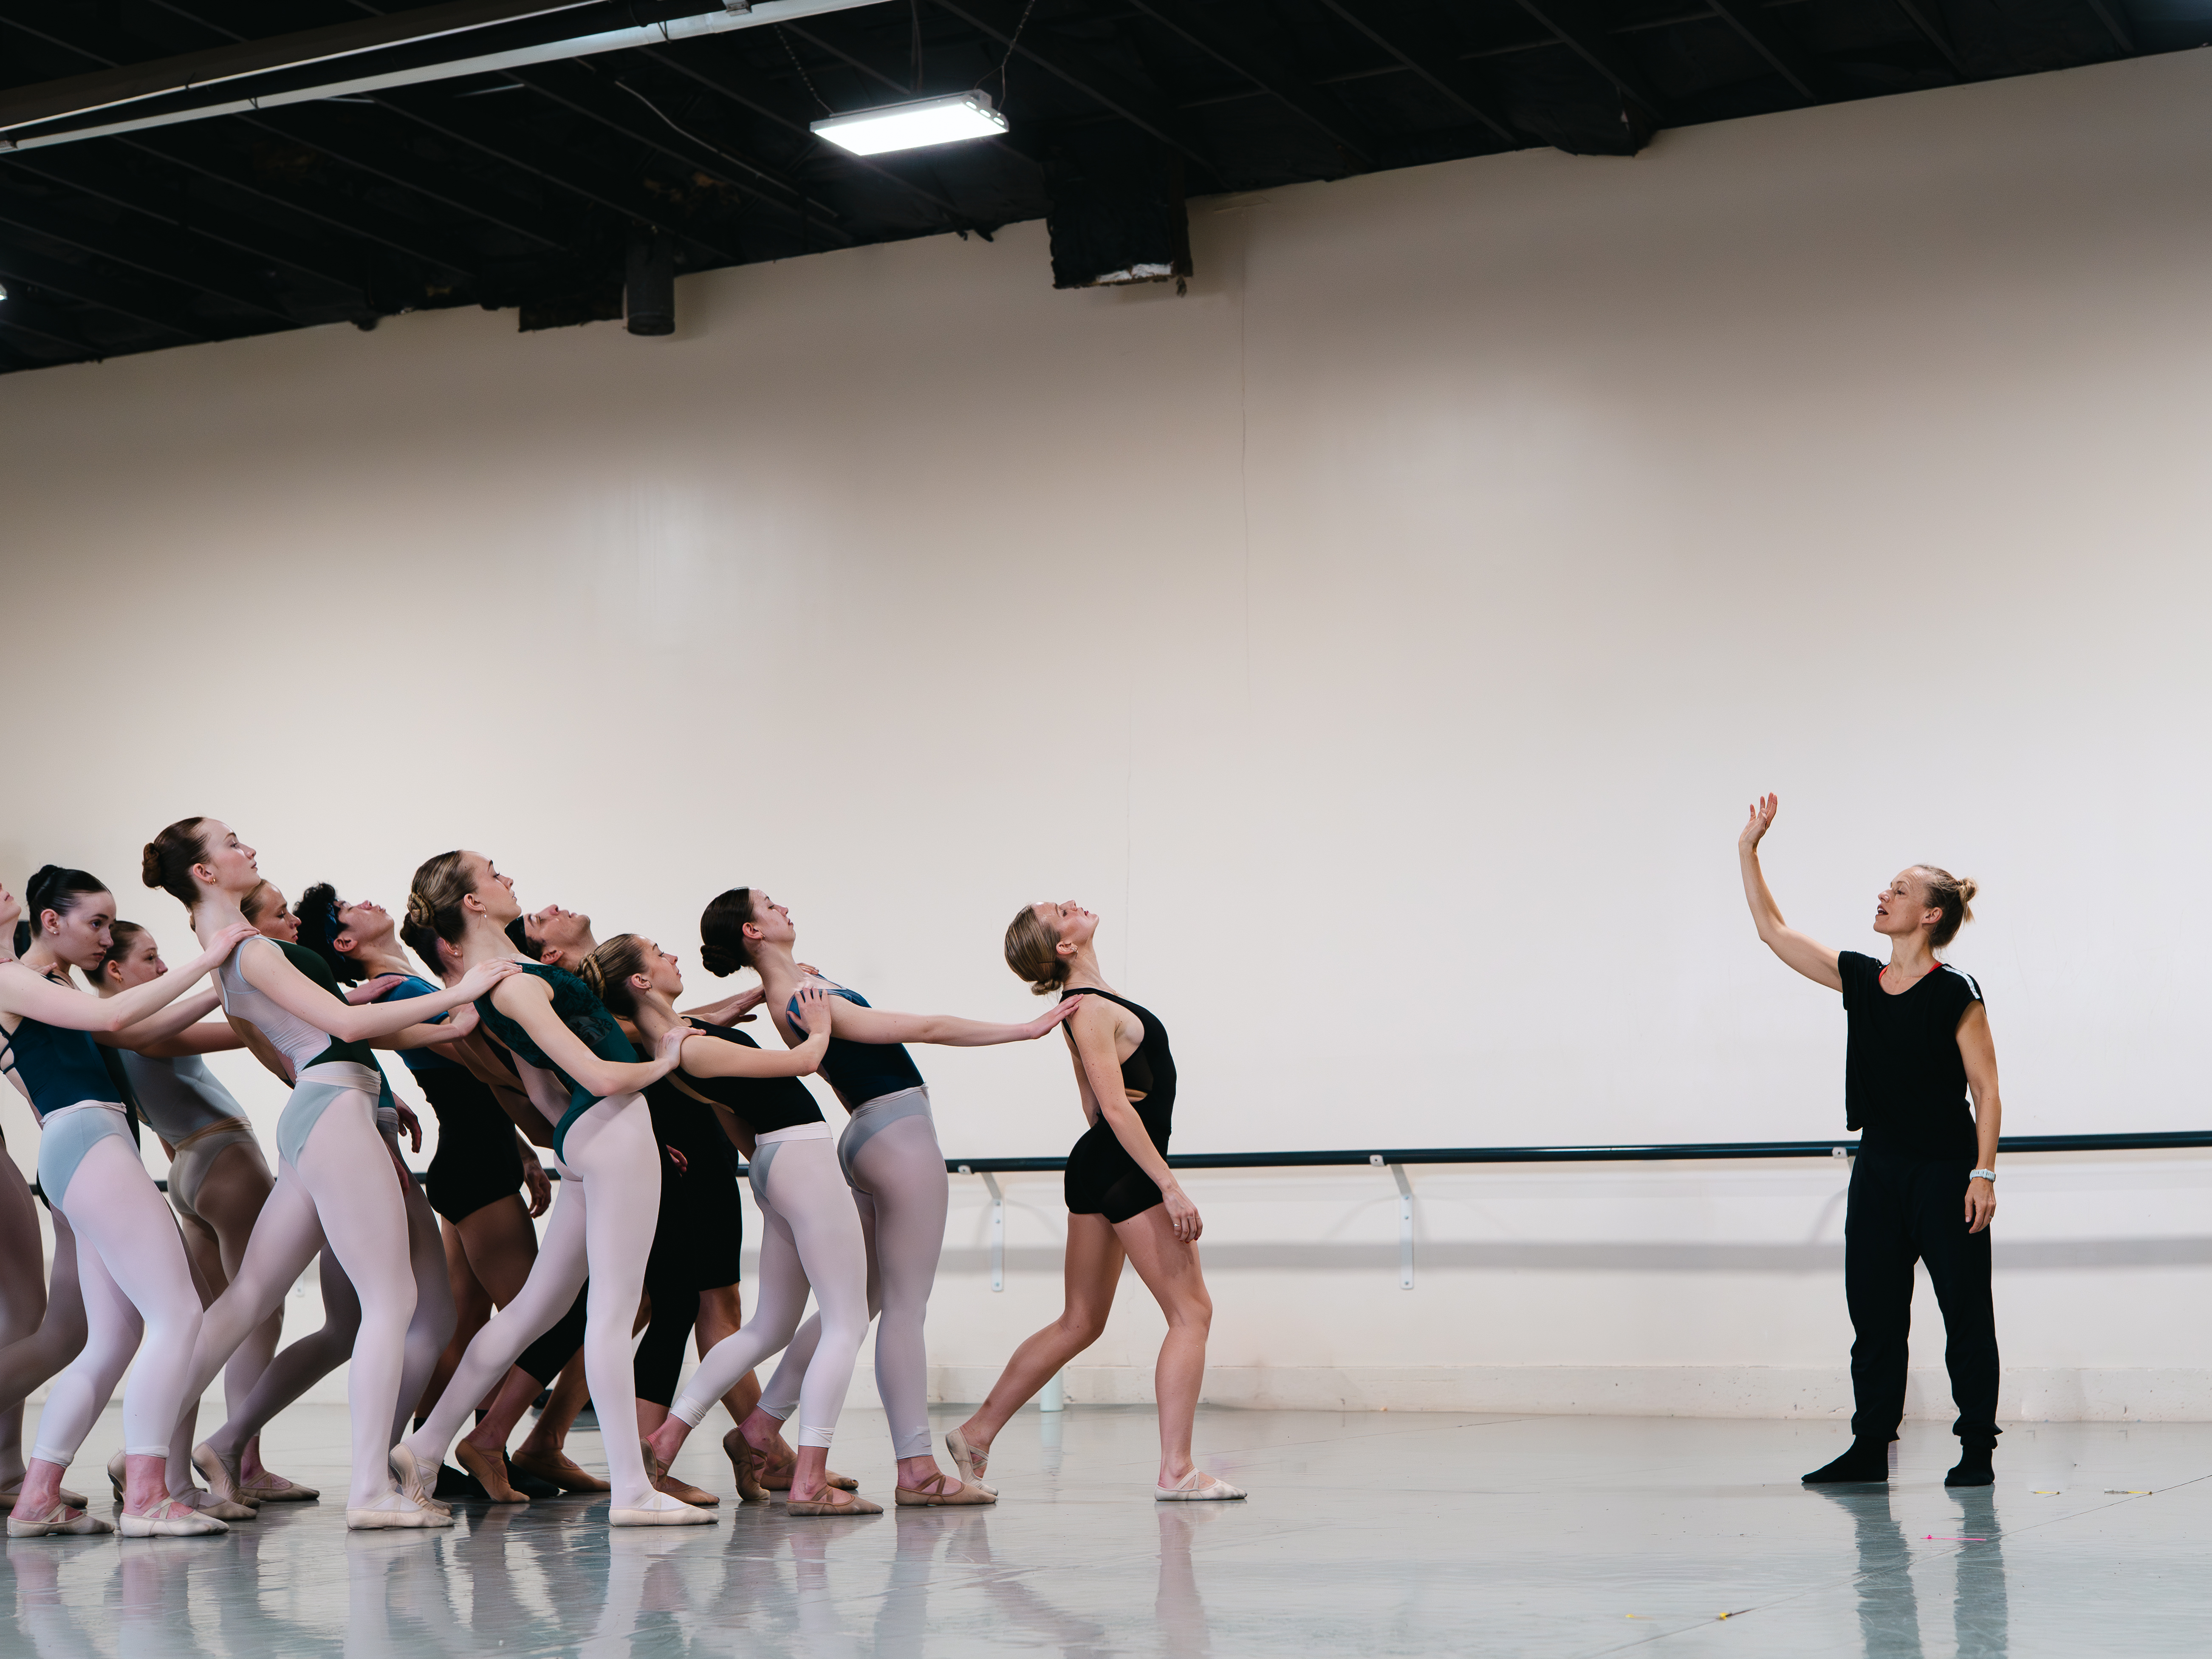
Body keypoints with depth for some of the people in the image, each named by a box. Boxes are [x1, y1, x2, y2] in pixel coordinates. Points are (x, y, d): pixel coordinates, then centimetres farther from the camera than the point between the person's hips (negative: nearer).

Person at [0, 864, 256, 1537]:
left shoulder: (57, 992, 26)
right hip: (85, 1138, -10)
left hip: (100, 1150, 10)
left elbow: (140, 1032, 24)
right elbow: (111, 1017, -13)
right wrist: (204, 961, -10)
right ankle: (146, 1498, -19)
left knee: (114, 1342, 9)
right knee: (178, 1316, -16)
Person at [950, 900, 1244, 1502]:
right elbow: (1116, 1107, -23)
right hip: (1126, 1168, -10)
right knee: (1192, 1311, -5)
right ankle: (1177, 1470, -6)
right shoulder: (1092, 1010, -16)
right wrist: (1169, 1184, -25)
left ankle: (976, 1434, 18)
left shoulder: (1089, 1004, 14)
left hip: (1100, 1169, 10)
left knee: (1080, 1323, 14)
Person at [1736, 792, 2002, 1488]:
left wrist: (1983, 1175, -17)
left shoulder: (1955, 992, -10)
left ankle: (1977, 1449, 11)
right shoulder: (1858, 978, 6)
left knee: (1965, 1313, 2)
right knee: (1873, 1313, 8)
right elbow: (1773, 931, 8)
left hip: (1945, 1171, -6)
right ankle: (1871, 1447, 15)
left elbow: (1987, 1091, -10)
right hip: (1879, 1170, 6)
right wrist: (1748, 851, 4)